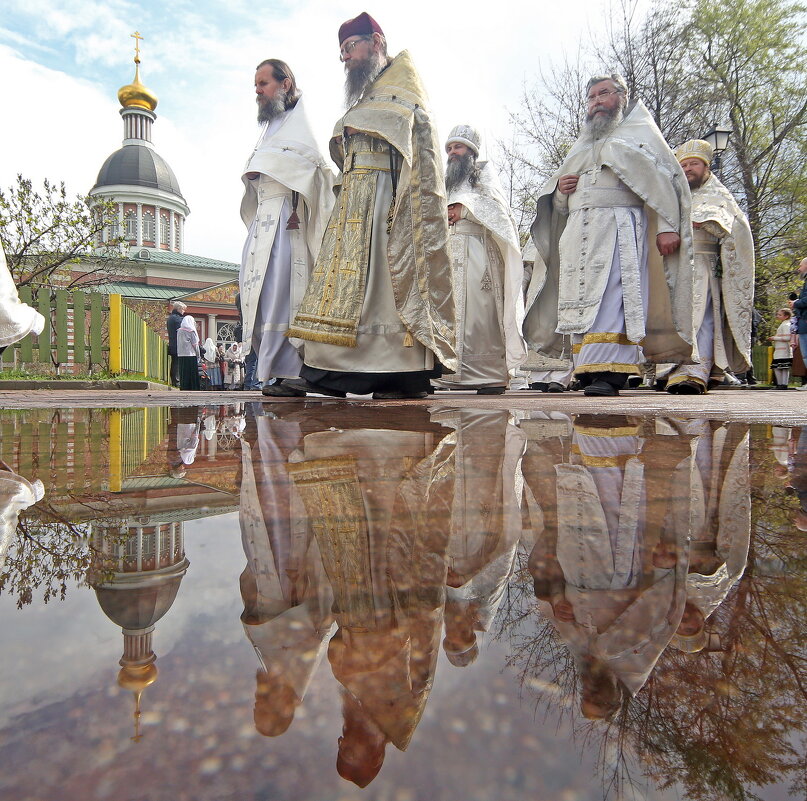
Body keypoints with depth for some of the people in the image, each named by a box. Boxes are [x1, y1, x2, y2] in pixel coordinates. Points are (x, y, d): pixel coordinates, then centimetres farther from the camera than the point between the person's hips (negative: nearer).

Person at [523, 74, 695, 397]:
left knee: (612, 294, -21)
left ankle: (607, 373, -30)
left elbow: (665, 179, 3)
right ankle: (586, 371, -6)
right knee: (581, 299, -5)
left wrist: (668, 225, -11)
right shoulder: (581, 147, 33)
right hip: (578, 230, 6)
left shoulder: (640, 133, 18)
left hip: (619, 226, -5)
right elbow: (559, 205, 29)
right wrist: (560, 189, 5)